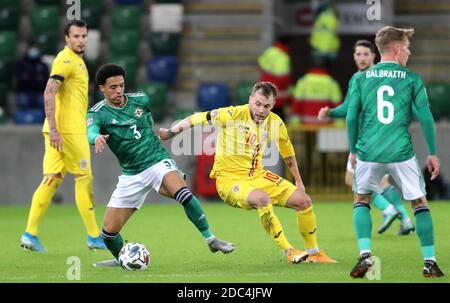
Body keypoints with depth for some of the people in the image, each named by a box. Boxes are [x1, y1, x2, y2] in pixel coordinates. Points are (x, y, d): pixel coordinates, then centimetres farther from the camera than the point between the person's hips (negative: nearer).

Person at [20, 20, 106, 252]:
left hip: (66, 130, 9)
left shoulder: (76, 60, 18)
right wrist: (53, 129, -27)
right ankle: (94, 236, 4)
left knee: (52, 179, 5)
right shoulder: (66, 60, -12)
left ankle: (30, 234, 2)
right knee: (84, 178, -2)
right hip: (68, 130, -9)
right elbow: (49, 93, -22)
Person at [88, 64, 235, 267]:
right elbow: (91, 130, -34)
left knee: (182, 192, -34)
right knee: (109, 230, -3)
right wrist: (97, 138, -55)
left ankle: (210, 239, -23)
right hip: (131, 175, 1)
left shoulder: (140, 100, 0)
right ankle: (120, 259, 30)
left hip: (157, 161, -1)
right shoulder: (97, 113, -9)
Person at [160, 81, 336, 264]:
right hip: (230, 179, -6)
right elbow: (198, 119, -11)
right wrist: (169, 132, -13)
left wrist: (298, 180, 24)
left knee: (303, 200, -4)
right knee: (262, 198, -36)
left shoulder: (276, 123, 1)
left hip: (257, 176, 6)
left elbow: (287, 152, 18)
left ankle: (313, 253, 17)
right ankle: (289, 252, -24)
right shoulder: (234, 115, -16)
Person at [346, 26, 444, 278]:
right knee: (420, 202, 14)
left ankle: (365, 254, 2)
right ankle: (430, 262, 9)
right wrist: (433, 153, 6)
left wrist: (353, 150, 17)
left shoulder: (361, 78, 5)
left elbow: (351, 117, 5)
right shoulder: (412, 79, 1)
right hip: (401, 152, -1)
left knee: (361, 200, 21)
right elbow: (425, 117, -1)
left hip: (368, 151, 1)